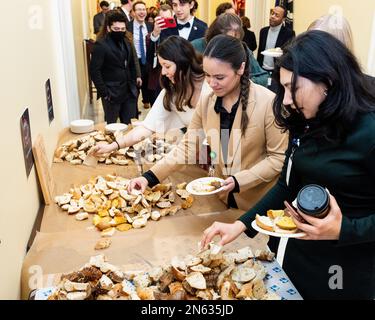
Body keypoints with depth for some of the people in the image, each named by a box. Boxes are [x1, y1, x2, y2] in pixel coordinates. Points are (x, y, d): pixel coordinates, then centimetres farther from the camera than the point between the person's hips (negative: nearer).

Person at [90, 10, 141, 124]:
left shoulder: (127, 41, 9)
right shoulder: (101, 45, -11)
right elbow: (94, 70, -13)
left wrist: (137, 76, 6)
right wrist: (104, 92, -14)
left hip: (129, 91, 6)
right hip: (112, 94, -6)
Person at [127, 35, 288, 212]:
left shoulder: (268, 102, -20)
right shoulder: (206, 100, -5)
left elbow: (279, 157, -14)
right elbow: (187, 146, -3)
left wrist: (239, 181, -24)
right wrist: (150, 177, -12)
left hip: (259, 204, -3)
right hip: (221, 199, 4)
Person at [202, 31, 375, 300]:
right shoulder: (304, 124, 0)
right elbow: (287, 186, 5)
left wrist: (343, 230, -29)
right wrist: (241, 225, -2)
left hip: (348, 270, -6)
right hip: (298, 253, 6)